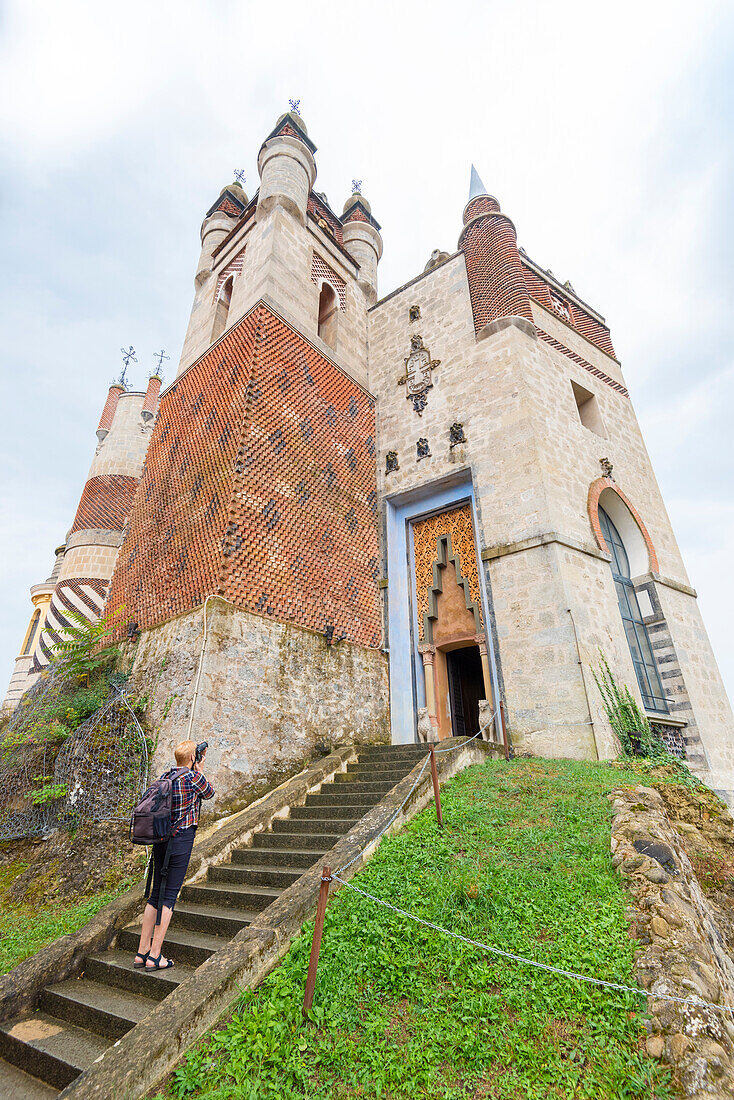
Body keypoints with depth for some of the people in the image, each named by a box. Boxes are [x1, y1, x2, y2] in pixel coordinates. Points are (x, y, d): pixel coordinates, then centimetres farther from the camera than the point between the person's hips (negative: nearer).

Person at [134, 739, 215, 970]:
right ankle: (154, 956, 8)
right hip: (182, 840, -7)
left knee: (155, 894, 15)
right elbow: (209, 793, 5)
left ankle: (142, 953, 23)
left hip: (161, 839, 7)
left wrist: (192, 768, 19)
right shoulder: (194, 777, -14)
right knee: (169, 896, 2)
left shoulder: (164, 776, 6)